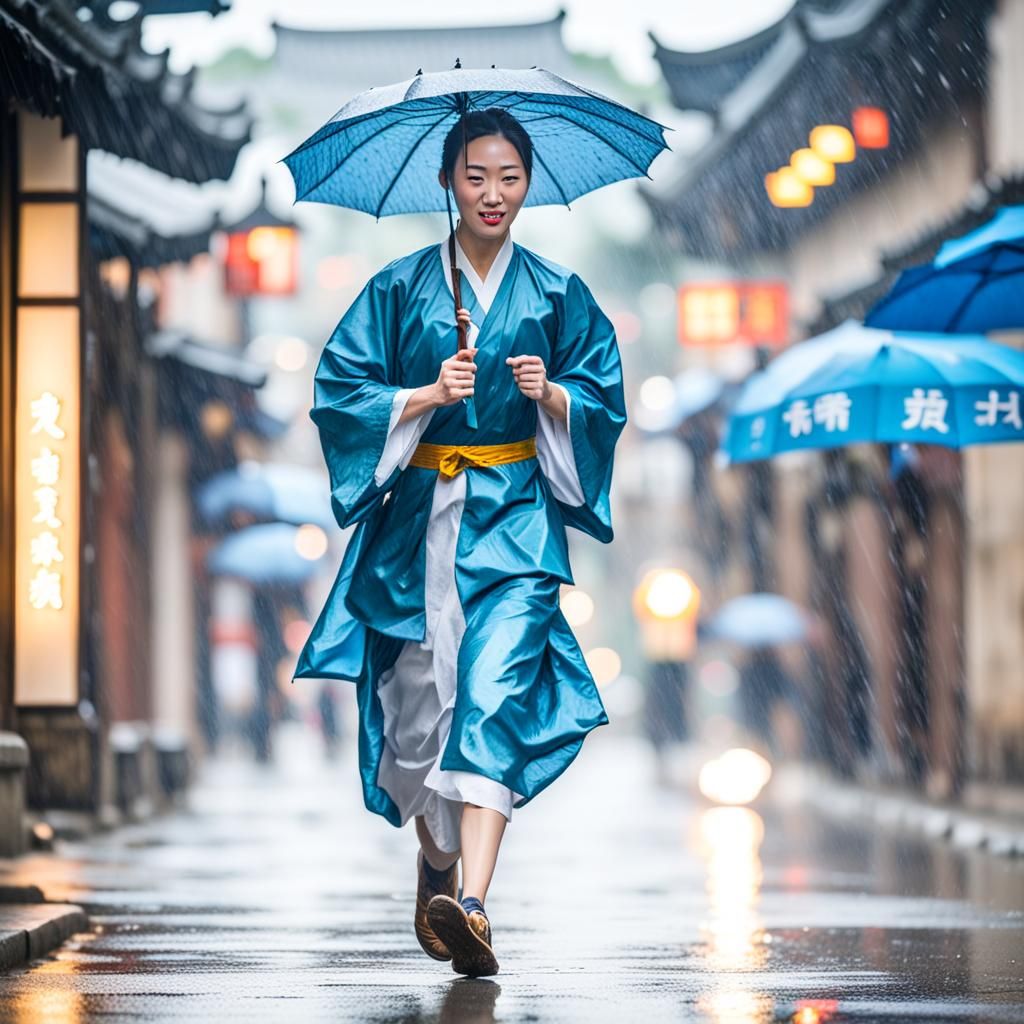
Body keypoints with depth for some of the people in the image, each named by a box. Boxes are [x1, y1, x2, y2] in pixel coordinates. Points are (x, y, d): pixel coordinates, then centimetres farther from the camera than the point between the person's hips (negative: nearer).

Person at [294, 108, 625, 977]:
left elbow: (605, 401, 9)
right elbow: (340, 391, 1)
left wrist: (551, 396, -11)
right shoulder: (400, 288, 4)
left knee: (496, 695, -16)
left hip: (515, 521, -1)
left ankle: (472, 904, -26)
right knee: (421, 695, 6)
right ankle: (436, 864, 33)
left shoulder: (558, 295, 6)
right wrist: (429, 395, -14)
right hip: (418, 516, 1)